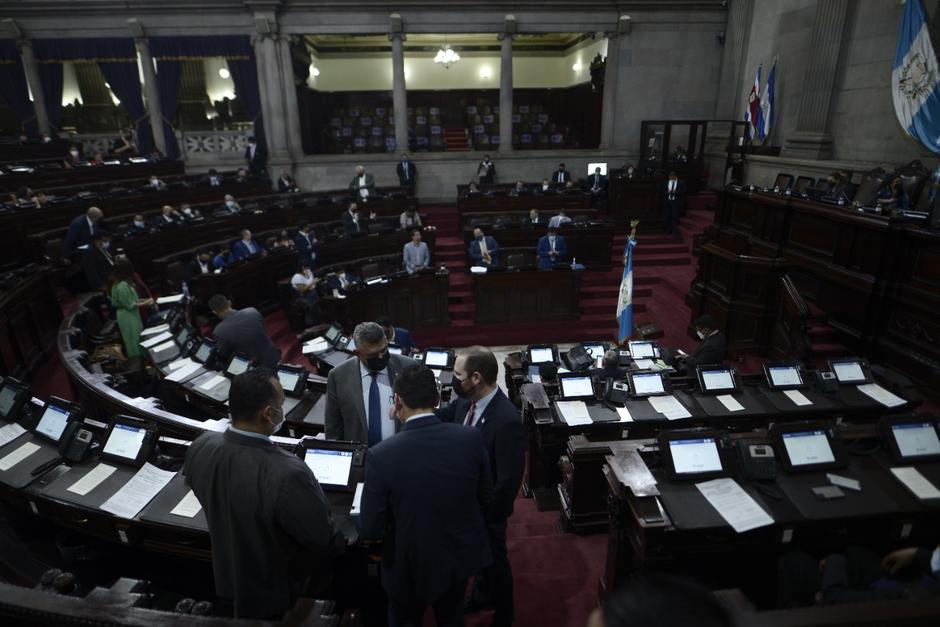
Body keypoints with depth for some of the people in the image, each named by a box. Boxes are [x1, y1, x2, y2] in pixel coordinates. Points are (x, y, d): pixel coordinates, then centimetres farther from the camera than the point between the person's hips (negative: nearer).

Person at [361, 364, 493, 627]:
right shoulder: (471, 437, -19)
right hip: (460, 556, 3)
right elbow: (484, 498, -5)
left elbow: (370, 529, -19)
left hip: (410, 568, -2)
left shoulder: (380, 455, -28)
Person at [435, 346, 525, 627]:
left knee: (494, 559, 19)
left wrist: (486, 517, -18)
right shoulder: (466, 401, -13)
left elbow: (509, 480, -28)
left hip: (486, 509, -7)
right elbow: (441, 417, 7)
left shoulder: (507, 421, -36)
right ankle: (481, 594, 59)